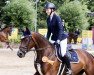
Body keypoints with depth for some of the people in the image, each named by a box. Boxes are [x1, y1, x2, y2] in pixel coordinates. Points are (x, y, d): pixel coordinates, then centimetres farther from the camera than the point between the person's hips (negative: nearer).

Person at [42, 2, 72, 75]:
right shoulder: (48, 19, 5)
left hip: (62, 38, -8)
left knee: (63, 54, -17)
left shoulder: (57, 17, -16)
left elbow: (60, 29, -21)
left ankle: (69, 69, -1)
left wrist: (58, 40, -27)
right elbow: (49, 31, 12)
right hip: (54, 38, 8)